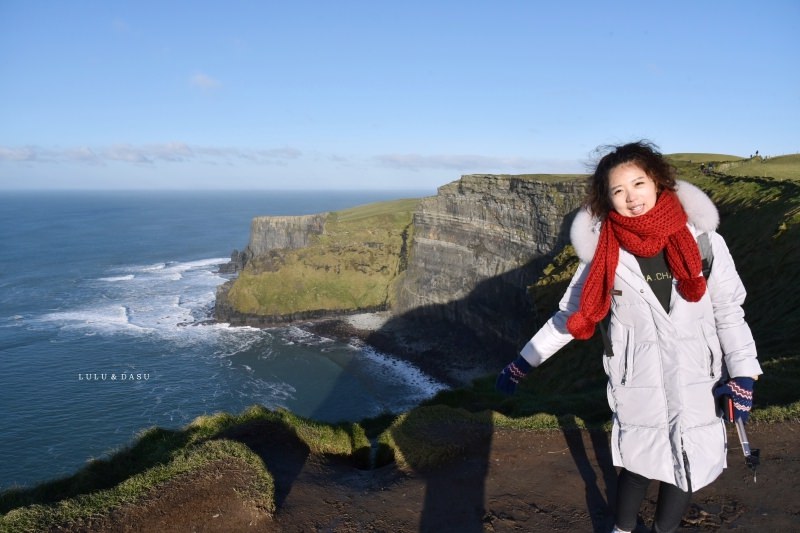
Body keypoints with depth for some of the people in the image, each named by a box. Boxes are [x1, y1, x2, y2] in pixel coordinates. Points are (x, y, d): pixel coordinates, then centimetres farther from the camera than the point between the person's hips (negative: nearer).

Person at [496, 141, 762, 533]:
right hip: (637, 381, -1)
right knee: (637, 463, 8)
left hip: (697, 379, 2)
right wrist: (523, 363, 0)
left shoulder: (701, 238, -7)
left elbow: (728, 310, 1)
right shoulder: (604, 251, -9)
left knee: (688, 466, 11)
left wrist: (743, 372, -6)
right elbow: (571, 314, -1)